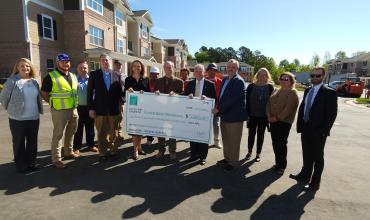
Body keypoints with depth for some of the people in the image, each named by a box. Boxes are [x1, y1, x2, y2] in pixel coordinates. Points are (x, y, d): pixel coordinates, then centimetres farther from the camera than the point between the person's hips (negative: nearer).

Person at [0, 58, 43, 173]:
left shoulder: (34, 82, 8)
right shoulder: (12, 81, -7)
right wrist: (11, 110, 5)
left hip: (34, 117, 5)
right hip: (17, 118, -4)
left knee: (32, 142, 12)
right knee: (19, 143, 7)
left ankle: (31, 163, 27)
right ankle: (21, 165, 21)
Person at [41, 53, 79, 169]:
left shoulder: (73, 76, 12)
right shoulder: (51, 76, -7)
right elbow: (44, 94, -5)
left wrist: (75, 102, 12)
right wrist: (53, 103, -6)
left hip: (73, 109, 7)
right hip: (59, 110, -7)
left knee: (71, 132, 17)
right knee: (58, 134, 0)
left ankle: (69, 152, 33)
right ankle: (56, 159, 10)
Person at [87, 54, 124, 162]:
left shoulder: (117, 75, 6)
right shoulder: (94, 74, 2)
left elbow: (120, 91, 7)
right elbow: (90, 92, 0)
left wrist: (121, 103, -7)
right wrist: (91, 108, -4)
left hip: (114, 109, 1)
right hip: (100, 109, -1)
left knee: (113, 132, 10)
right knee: (101, 133, 6)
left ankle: (113, 151, 23)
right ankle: (102, 153, 19)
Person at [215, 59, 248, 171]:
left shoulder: (239, 81, -15)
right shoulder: (225, 79, 11)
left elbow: (232, 99, -23)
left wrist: (219, 109, -19)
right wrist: (219, 109, 5)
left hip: (234, 116, -8)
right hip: (224, 115, 8)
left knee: (233, 141, 6)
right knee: (225, 139, 19)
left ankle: (233, 162, 21)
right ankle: (227, 158, 36)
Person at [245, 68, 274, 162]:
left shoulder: (270, 87, -2)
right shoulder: (251, 86, -2)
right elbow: (247, 100, -3)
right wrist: (247, 113, -9)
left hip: (263, 116, 0)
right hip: (252, 115, 0)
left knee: (260, 134, 11)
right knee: (251, 134, 9)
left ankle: (258, 153, 25)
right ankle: (249, 152, 25)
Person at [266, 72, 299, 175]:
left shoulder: (292, 92, -6)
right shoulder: (276, 91, 17)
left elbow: (289, 108, -16)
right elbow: (269, 103, 10)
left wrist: (278, 118, -17)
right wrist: (269, 116, -5)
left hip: (284, 122, -6)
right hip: (273, 121, 6)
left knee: (281, 143, -1)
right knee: (275, 142, 10)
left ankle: (282, 166, 12)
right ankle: (277, 163, 24)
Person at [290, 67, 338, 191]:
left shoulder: (329, 93, -9)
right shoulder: (307, 91, 11)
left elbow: (332, 113, -13)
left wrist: (324, 131, -16)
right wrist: (300, 125, 5)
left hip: (318, 131, -6)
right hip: (305, 129, 6)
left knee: (317, 157, 6)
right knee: (306, 154, 18)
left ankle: (315, 182, 18)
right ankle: (305, 175, 34)